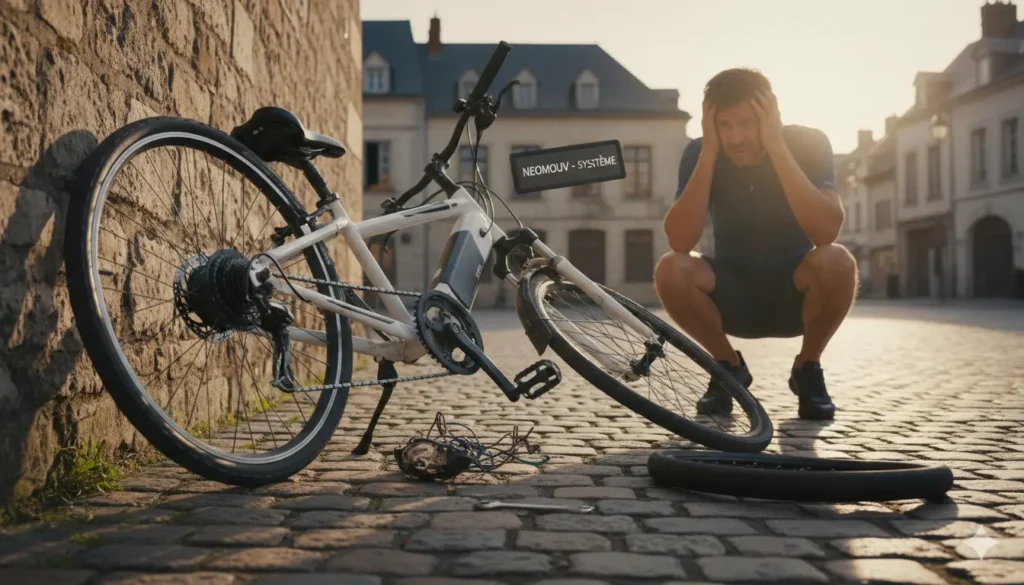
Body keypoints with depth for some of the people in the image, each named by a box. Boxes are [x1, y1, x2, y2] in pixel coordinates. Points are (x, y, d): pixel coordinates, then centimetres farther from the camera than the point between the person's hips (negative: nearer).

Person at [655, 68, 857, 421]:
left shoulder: (807, 144, -17)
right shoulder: (699, 153, -14)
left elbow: (826, 232, -34)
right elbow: (680, 242, -28)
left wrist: (776, 147, -35)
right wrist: (710, 153, -31)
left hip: (794, 294, -1)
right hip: (733, 296, 1)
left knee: (837, 262, -33)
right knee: (670, 270, -28)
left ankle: (808, 368, -5)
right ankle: (729, 367, -2)